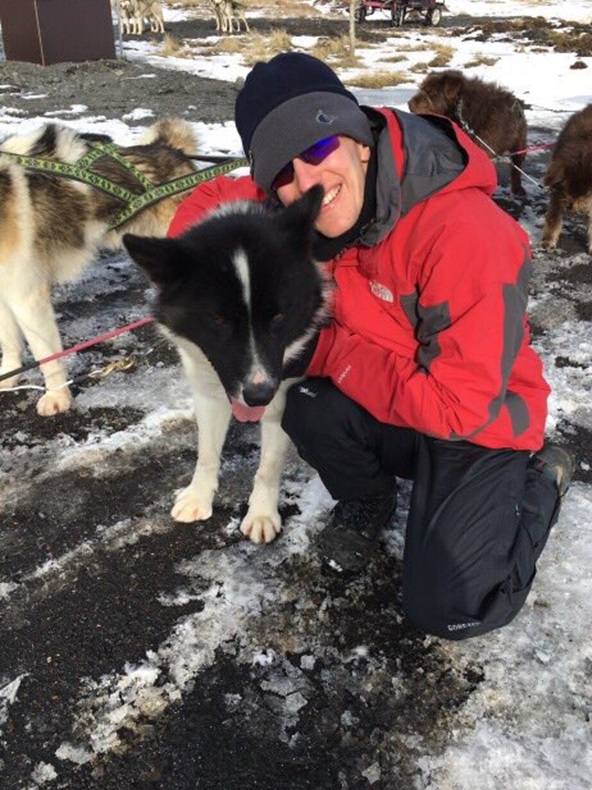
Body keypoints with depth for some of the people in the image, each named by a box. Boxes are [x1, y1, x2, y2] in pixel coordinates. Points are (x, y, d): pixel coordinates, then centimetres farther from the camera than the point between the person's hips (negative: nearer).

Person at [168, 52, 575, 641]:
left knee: (446, 612, -14)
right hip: (384, 416, 5)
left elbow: (462, 405, -30)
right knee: (301, 389, -25)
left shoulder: (464, 232, -32)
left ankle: (539, 481, 13)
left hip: (481, 429, -4)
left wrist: (329, 349, -23)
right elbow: (208, 203, 1)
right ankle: (365, 498, 7)